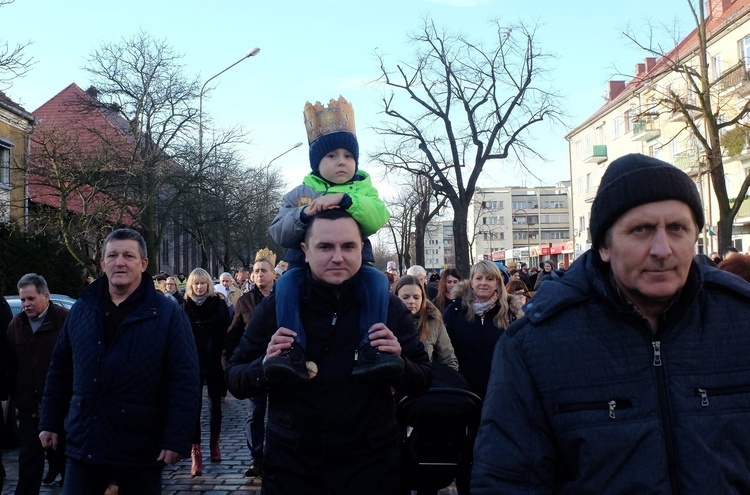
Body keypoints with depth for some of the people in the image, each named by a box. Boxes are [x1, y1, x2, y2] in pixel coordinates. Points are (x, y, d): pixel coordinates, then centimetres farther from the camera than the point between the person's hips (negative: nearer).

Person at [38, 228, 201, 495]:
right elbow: (59, 372, 15)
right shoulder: (81, 310, 7)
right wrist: (50, 423, 13)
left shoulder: (168, 314, -7)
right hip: (83, 446, 3)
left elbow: (186, 381, -11)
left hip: (143, 451, -3)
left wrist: (177, 439, -16)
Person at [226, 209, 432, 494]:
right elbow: (234, 380, -1)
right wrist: (265, 365, -21)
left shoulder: (388, 306, -4)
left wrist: (399, 363, -19)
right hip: (291, 466, 0)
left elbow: (422, 383, 1)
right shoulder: (277, 304, -6)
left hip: (371, 464, 1)